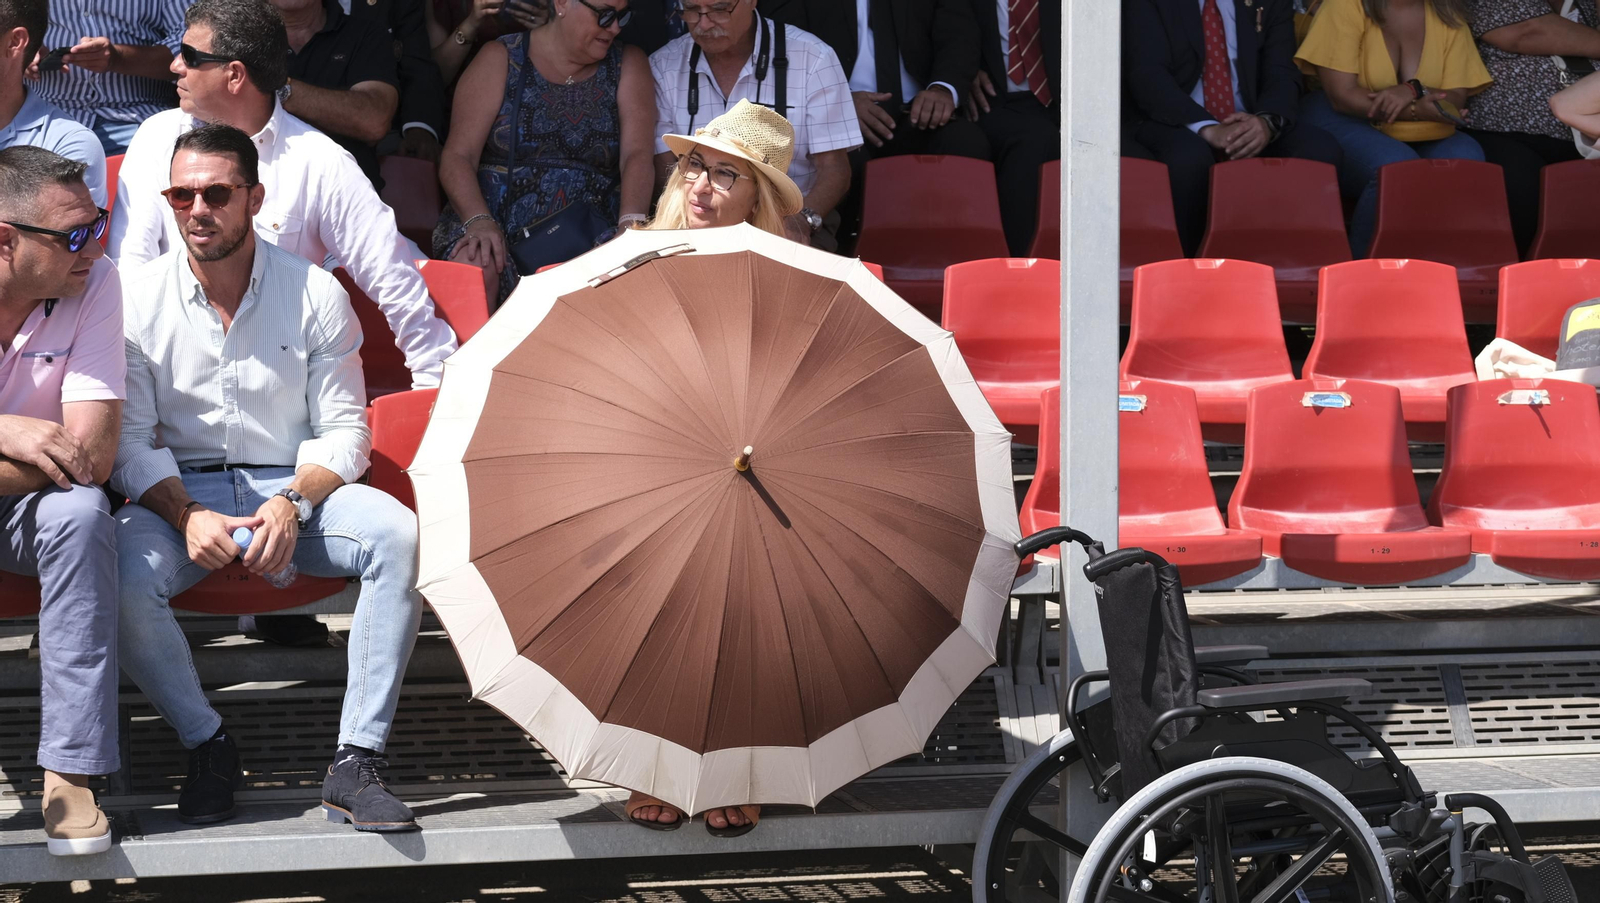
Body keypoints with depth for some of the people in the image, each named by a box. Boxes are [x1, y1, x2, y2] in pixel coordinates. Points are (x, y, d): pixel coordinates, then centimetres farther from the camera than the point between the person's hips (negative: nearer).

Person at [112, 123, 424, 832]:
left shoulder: (316, 293, -1)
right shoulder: (138, 297, -1)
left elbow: (344, 430, 0)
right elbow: (130, 441, -2)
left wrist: (293, 504, -20)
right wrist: (187, 515, -21)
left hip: (295, 484, 0)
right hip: (178, 492, 0)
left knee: (398, 535, -30)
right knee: (122, 575, -33)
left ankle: (356, 762, -27)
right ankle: (207, 746, -8)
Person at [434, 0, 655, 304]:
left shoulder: (628, 65, 10)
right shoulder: (501, 60, 5)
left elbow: (637, 154, -3)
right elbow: (458, 157, -2)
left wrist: (631, 222, -23)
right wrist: (479, 221, -22)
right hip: (496, 225, -1)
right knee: (475, 272, -36)